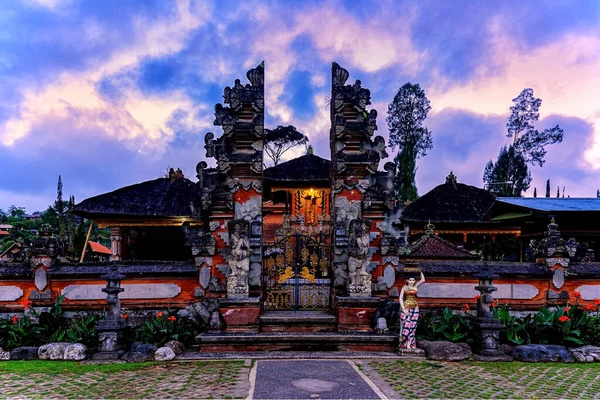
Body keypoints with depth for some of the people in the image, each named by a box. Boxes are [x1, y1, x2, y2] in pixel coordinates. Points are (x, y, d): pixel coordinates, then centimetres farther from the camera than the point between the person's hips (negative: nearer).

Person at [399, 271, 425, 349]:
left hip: (415, 308, 3)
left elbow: (423, 280, 5)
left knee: (412, 326, 2)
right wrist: (403, 309, -11)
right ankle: (407, 344, -4)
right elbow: (401, 298, -2)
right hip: (406, 308, -3)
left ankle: (410, 343, 4)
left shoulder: (416, 286, 9)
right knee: (406, 325, -7)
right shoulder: (404, 288, 2)